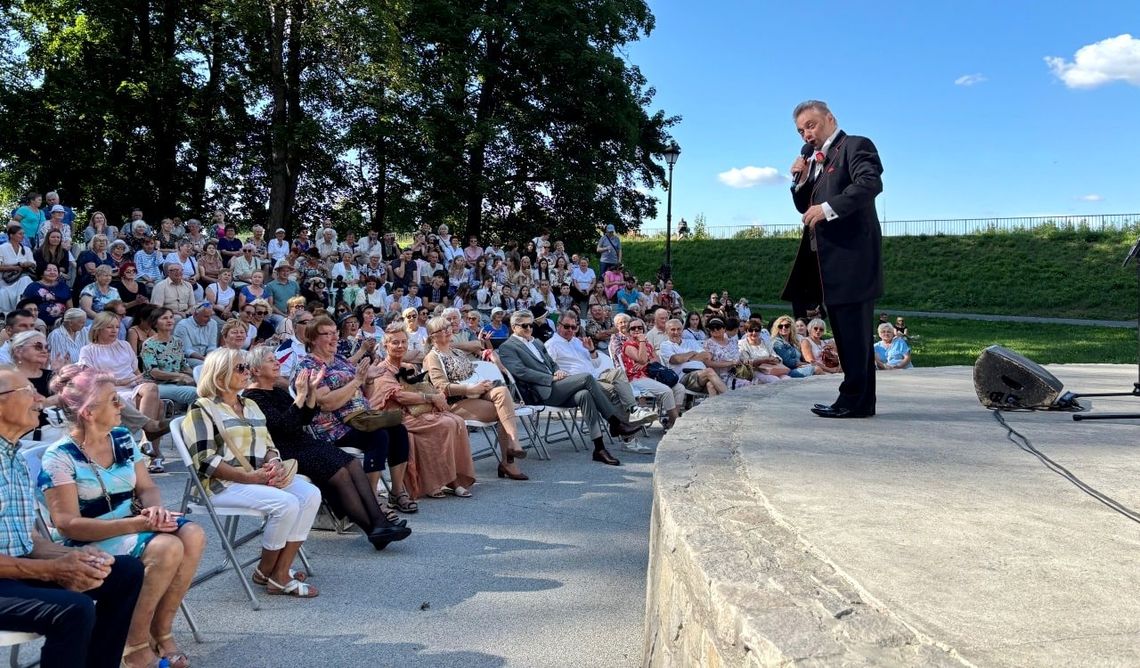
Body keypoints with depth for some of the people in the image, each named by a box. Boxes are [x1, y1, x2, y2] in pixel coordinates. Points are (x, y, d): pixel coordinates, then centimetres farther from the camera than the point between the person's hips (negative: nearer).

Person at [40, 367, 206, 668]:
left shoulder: (123, 438, 5)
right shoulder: (60, 456, -15)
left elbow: (146, 488, 9)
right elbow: (68, 524, -19)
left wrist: (156, 509, -16)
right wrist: (136, 524, -26)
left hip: (132, 526, 7)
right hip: (89, 543, -6)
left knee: (193, 535, -21)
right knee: (168, 547, -30)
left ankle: (161, 629, -6)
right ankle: (134, 643, -12)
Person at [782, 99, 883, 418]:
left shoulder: (856, 145, -3)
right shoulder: (816, 160, 23)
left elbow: (871, 183, -20)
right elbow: (807, 208, 23)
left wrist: (828, 208, -25)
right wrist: (801, 180, 6)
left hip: (852, 255, -9)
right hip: (829, 260, 9)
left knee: (854, 332, -7)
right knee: (847, 333, 10)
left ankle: (854, 400, -4)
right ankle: (860, 400, 16)